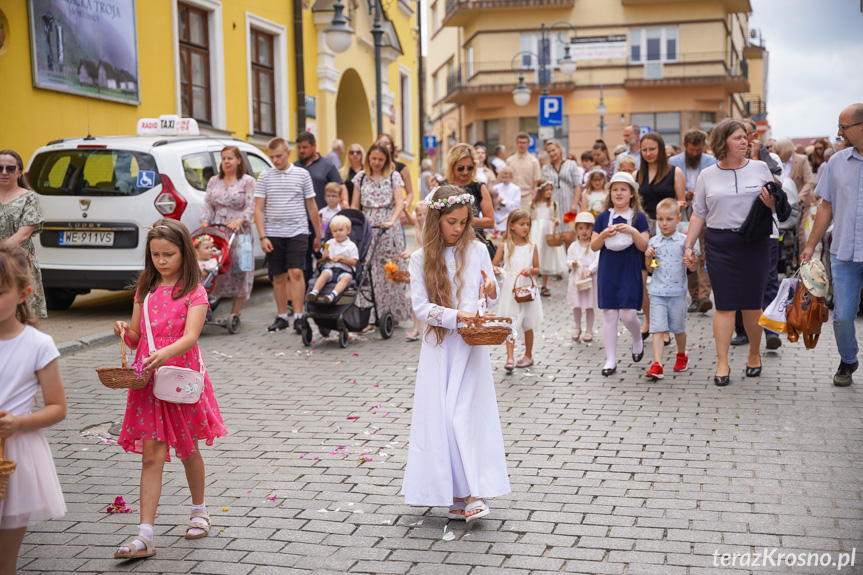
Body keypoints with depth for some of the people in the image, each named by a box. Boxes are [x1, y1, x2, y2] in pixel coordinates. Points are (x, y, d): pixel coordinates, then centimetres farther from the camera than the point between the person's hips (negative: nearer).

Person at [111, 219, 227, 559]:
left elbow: (190, 337, -19)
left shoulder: (194, 292, -6)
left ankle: (199, 511, 37)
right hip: (147, 381, 3)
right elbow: (136, 339, 9)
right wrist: (125, 332, -14)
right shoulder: (145, 290, 8)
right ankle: (145, 537, -3)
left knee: (188, 450, 14)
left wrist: (166, 352, -39)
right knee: (151, 456, -2)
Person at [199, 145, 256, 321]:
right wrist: (204, 221, -3)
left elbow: (251, 207, -6)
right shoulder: (213, 181, 17)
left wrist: (238, 221, -22)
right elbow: (208, 205, 15)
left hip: (239, 232, -3)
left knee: (239, 271, -6)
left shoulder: (248, 181, 3)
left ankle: (235, 313, -2)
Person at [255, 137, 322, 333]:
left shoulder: (302, 174, 4)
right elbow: (259, 209, 4)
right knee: (278, 277, 7)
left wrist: (318, 235, 9)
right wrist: (262, 236, -6)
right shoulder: (265, 176, 5)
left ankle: (298, 317, -9)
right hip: (273, 234, 2)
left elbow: (312, 206, 9)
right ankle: (281, 317, 17)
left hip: (297, 232, -2)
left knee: (296, 273, -12)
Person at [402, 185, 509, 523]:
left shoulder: (477, 250, 3)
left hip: (471, 344, -1)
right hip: (439, 345, 1)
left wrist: (491, 291, -14)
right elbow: (421, 307, -4)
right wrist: (456, 315, -18)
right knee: (439, 416, -1)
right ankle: (460, 494, 8)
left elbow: (491, 298, 10)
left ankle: (467, 493, -2)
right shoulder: (422, 259, 1)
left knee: (465, 415, -7)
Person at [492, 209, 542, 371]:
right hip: (510, 289, -1)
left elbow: (537, 269, 8)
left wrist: (530, 270, -14)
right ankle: (510, 358, -8)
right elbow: (494, 265, 2)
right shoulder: (505, 245, 0)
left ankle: (528, 355, 24)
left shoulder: (532, 246, 3)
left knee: (527, 324, 9)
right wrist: (496, 270, -20)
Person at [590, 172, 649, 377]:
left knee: (627, 314, -7)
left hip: (629, 271, -2)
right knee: (609, 315, 1)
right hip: (607, 271, 2)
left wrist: (633, 231, -20)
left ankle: (637, 340, 28)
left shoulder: (638, 217, 1)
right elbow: (594, 246, 3)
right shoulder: (603, 217, 5)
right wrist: (604, 235, -16)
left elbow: (644, 247, -5)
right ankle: (610, 360, 7)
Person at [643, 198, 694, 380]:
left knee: (678, 328, 14)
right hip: (657, 292, 1)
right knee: (657, 329, -8)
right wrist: (648, 257, -7)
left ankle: (682, 356, 39)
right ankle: (657, 365, -14)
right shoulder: (653, 241, 6)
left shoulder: (683, 240, -2)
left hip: (677, 291, -1)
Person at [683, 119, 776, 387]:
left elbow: (777, 204, 11)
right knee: (724, 305, -1)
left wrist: (771, 204, -12)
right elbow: (698, 214, 10)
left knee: (752, 304, 5)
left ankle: (754, 355, 25)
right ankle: (722, 363, 4)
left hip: (754, 243, 0)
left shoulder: (760, 168, 6)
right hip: (719, 244, 0)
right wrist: (688, 246, 4)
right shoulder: (707, 176, 7)